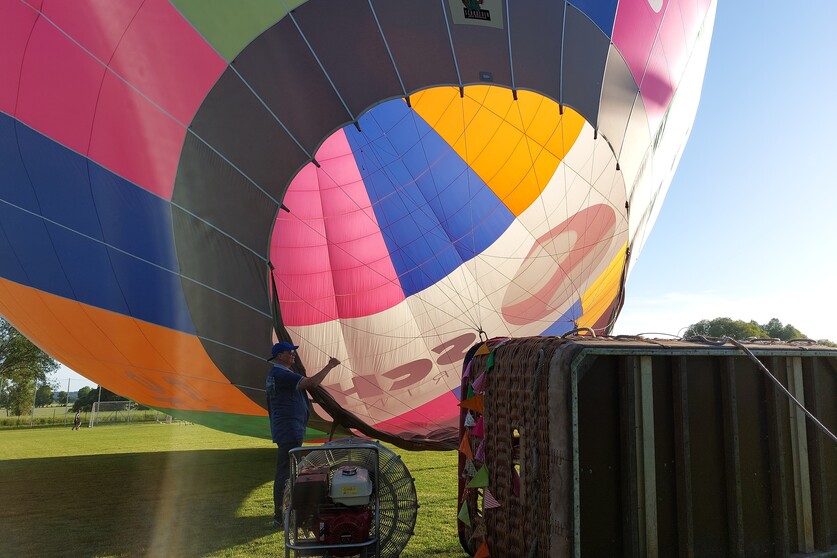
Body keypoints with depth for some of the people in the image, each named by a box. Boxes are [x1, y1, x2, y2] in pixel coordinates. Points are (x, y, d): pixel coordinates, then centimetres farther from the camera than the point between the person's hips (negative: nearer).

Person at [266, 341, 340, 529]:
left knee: (287, 471, 19)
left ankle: (283, 512, 30)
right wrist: (330, 366, -17)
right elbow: (312, 383, -26)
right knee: (285, 473, -6)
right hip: (289, 431, -11)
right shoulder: (282, 375, -19)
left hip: (287, 430, 11)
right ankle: (280, 518, 0)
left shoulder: (274, 374, 15)